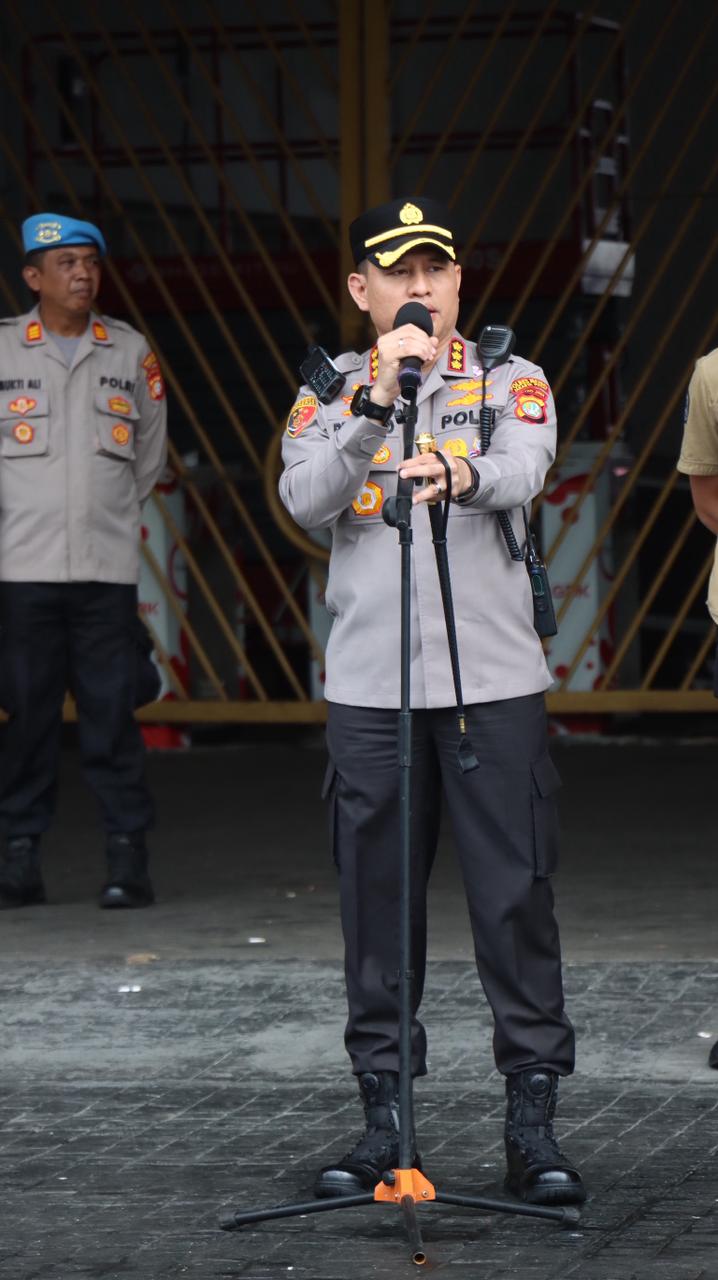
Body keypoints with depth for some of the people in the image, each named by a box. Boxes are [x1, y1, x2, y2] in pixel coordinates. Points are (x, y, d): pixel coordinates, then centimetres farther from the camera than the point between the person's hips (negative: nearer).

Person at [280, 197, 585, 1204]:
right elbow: (306, 503, -9)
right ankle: (385, 1116, 13)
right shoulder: (331, 393, 10)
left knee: (517, 898, -4)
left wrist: (461, 473, -37)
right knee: (377, 906, 4)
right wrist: (377, 402, -21)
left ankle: (532, 1122, 2)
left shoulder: (512, 382, 8)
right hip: (368, 686, 1)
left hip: (494, 678, -1)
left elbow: (523, 473, -14)